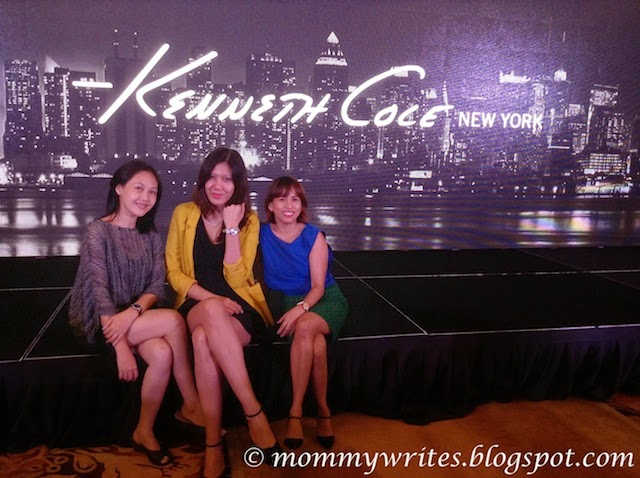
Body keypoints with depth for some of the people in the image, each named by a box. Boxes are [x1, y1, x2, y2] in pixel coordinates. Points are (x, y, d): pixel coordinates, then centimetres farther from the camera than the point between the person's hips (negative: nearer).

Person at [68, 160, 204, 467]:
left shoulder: (151, 235, 7)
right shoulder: (99, 230, -11)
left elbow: (157, 286, -1)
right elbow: (100, 289, -18)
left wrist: (133, 313, -24)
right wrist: (121, 348, -26)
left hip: (139, 318, 5)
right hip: (102, 323, -5)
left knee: (163, 353, -28)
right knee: (173, 320, -27)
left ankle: (145, 431, -7)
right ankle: (191, 405, -11)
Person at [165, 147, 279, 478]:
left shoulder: (249, 220, 3)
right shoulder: (184, 214, 6)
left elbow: (236, 279, -7)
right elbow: (174, 272, 2)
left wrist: (232, 227, -13)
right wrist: (211, 300, -14)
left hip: (238, 308, -1)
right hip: (197, 305, 1)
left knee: (204, 339, -37)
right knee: (212, 312, -39)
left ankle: (213, 445, -27)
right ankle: (254, 414, -34)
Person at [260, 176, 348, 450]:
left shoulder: (314, 237, -6)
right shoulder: (262, 234, 0)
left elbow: (318, 286, -11)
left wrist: (300, 308, -28)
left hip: (324, 299, -1)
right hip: (287, 301, 1)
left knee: (305, 326, -36)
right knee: (317, 344, -33)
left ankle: (295, 412, -27)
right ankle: (323, 411, -17)